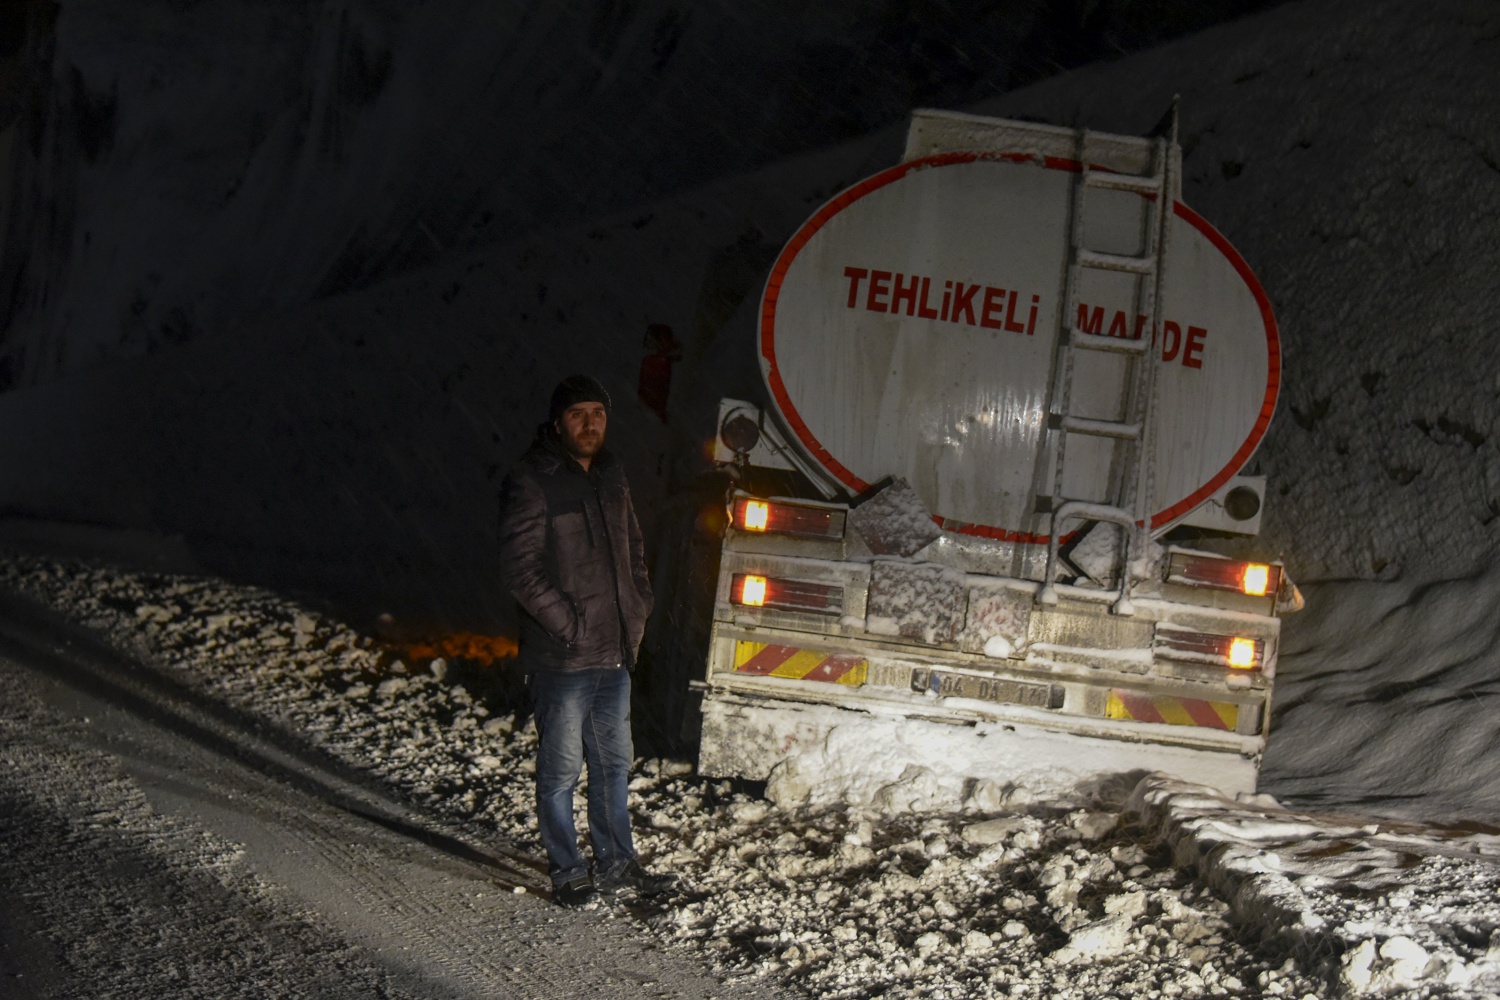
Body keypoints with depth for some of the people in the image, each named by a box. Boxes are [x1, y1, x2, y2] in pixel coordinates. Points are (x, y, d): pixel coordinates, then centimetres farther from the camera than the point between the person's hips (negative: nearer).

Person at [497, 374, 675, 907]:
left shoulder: (611, 476, 11)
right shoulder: (531, 482, -12)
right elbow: (518, 569, -17)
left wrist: (638, 607, 9)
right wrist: (569, 624, -17)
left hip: (615, 653, 7)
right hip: (562, 658, -7)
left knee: (613, 763, 15)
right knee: (561, 770, 1)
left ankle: (617, 864, 25)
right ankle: (567, 873, 10)